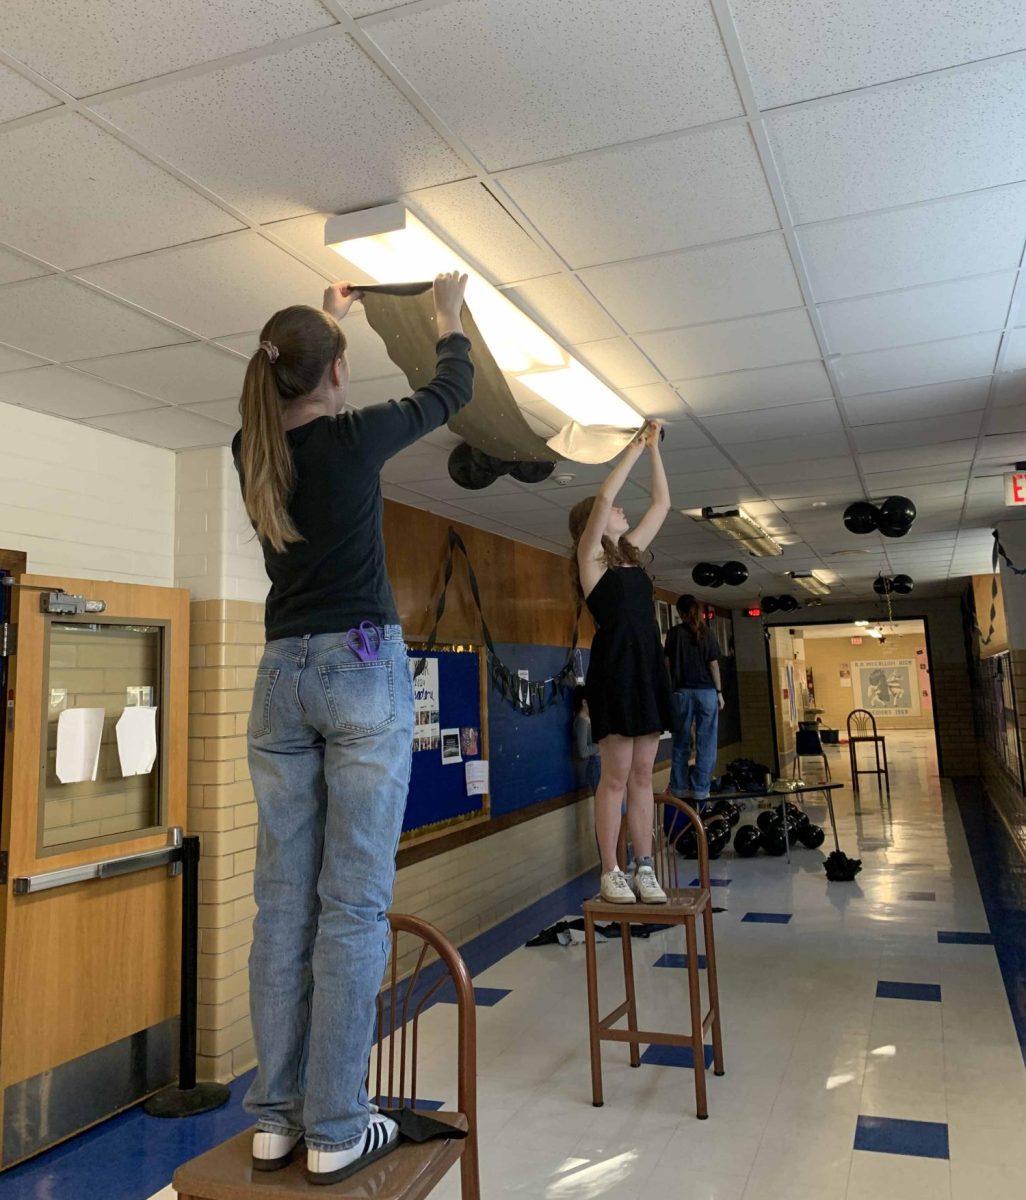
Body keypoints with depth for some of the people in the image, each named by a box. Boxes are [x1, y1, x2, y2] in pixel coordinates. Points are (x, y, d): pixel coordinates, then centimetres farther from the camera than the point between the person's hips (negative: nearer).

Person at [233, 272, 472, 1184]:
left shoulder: (253, 449, 7)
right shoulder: (354, 436, -7)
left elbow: (289, 402, 31)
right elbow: (453, 389, 10)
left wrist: (325, 317, 45)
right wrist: (449, 315, 30)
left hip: (283, 674, 6)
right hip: (363, 667, -5)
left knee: (283, 900, 8)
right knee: (354, 902, -1)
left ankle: (277, 1117, 17)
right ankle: (335, 1129, 6)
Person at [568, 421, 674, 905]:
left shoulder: (631, 552, 18)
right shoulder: (590, 555, -1)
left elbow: (662, 504, 21)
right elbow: (604, 496, -13)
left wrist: (654, 448, 17)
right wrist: (635, 446, -4)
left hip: (648, 665, 7)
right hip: (614, 666, -7)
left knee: (642, 775, 6)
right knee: (616, 776, -4)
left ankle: (645, 869, 11)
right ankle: (611, 873, 5)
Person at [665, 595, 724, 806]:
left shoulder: (674, 633, 0)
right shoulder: (707, 634, 4)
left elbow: (668, 664, -1)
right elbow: (714, 665, 2)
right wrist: (719, 692, 8)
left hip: (682, 692, 0)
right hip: (706, 691, 0)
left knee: (681, 743, 8)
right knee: (706, 742, 4)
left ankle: (679, 788, 10)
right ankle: (700, 788, 2)